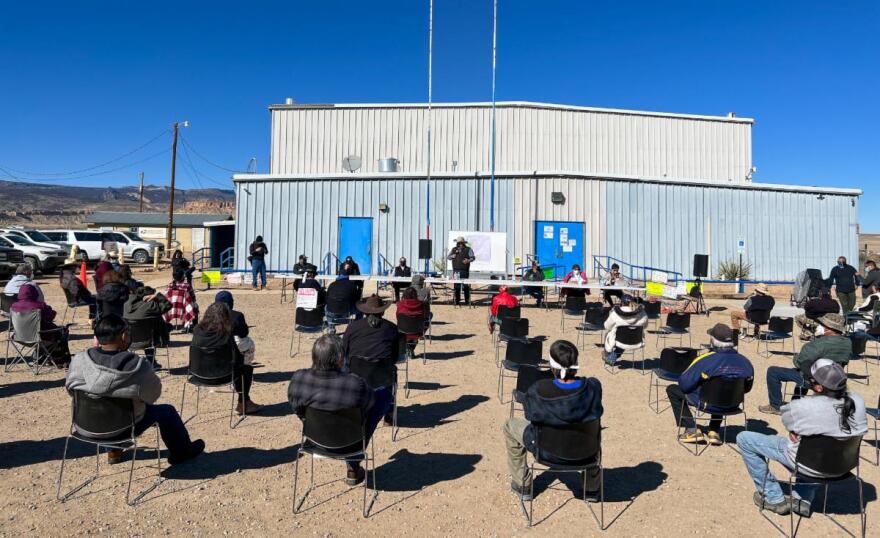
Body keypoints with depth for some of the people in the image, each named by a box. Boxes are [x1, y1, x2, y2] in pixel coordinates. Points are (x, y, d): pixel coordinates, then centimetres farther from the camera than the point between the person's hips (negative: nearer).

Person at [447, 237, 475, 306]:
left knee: (465, 286, -4)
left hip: (464, 271, -3)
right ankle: (457, 301, 9)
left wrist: (468, 260, -18)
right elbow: (448, 257, 15)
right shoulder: (454, 249, 14)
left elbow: (473, 257, 1)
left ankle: (467, 301, 3)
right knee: (456, 286, 2)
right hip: (456, 271, 3)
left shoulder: (468, 249, 6)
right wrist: (453, 255, -5)